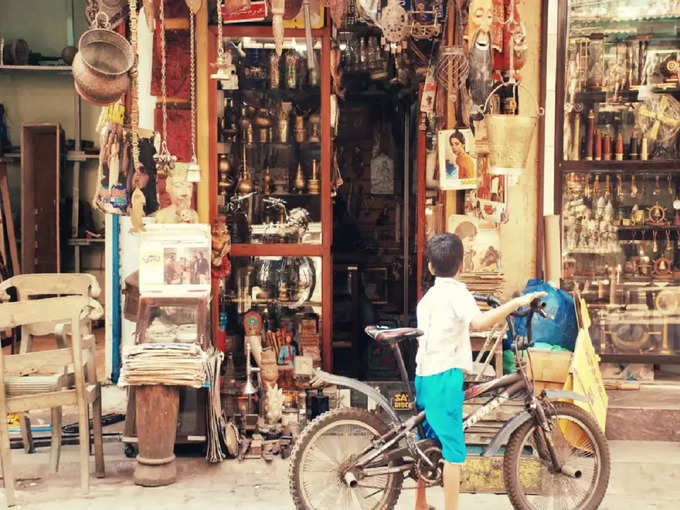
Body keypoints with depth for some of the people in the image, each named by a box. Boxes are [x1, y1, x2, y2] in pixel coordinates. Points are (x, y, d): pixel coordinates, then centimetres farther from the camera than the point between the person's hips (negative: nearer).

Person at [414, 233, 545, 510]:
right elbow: (479, 322, -29)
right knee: (454, 450, -4)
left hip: (423, 375, 9)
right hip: (446, 376, -9)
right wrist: (517, 302, -28)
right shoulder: (457, 292, -9)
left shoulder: (427, 297, 16)